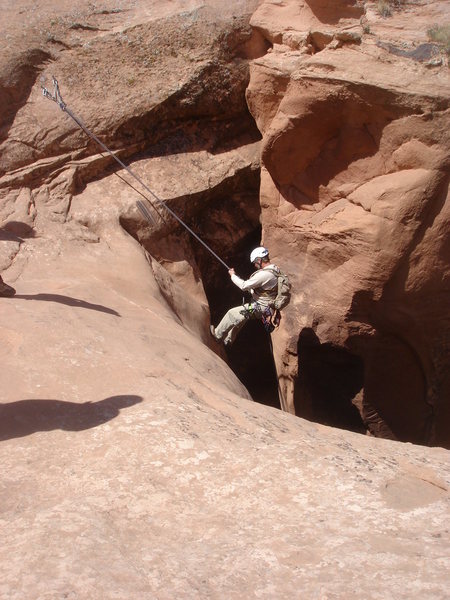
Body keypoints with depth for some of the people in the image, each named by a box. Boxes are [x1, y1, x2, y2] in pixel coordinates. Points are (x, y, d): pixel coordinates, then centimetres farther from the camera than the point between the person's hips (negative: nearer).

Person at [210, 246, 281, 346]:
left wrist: (233, 275, -8)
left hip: (261, 308, -9)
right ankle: (227, 340, 36)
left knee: (232, 313, 3)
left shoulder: (264, 274, -30)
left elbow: (244, 286, -22)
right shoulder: (275, 270, 2)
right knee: (239, 316, 23)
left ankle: (218, 334, 22)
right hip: (265, 306, 9)